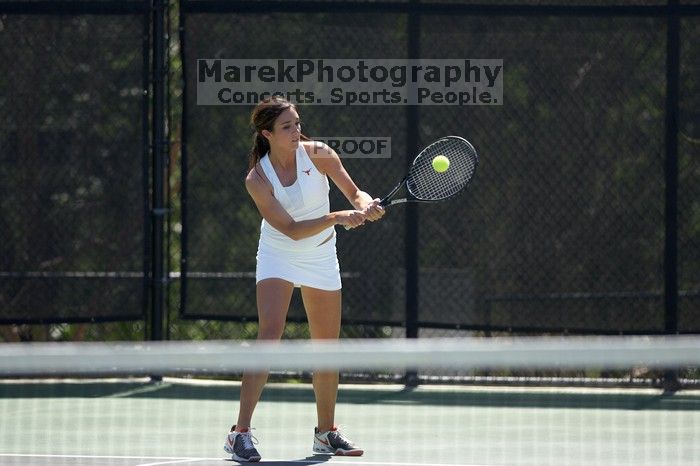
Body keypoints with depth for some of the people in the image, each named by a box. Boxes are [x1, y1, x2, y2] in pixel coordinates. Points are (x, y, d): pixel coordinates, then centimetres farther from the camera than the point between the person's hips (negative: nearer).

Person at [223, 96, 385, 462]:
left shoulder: (318, 154, -13)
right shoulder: (257, 180, -20)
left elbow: (354, 193, -7)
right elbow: (292, 229, -24)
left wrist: (366, 206, -30)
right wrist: (336, 218, -36)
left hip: (321, 257, 4)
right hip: (278, 257, -4)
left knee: (327, 346, 8)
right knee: (269, 335, -22)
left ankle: (326, 432, 25)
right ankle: (240, 433, -23)